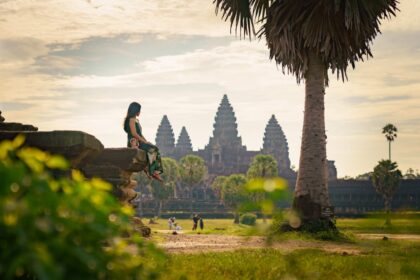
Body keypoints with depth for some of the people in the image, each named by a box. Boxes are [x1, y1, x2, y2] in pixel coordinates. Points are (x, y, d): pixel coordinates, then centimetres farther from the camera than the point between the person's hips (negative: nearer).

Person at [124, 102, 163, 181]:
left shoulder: (136, 120, 22)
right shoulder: (132, 119, -8)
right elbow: (134, 133, -17)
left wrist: (146, 141, 8)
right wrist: (144, 141, -14)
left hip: (139, 141, 9)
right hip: (134, 142, -9)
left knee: (155, 149, -6)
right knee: (151, 149, -20)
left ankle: (156, 172, -17)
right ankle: (152, 172, -19)